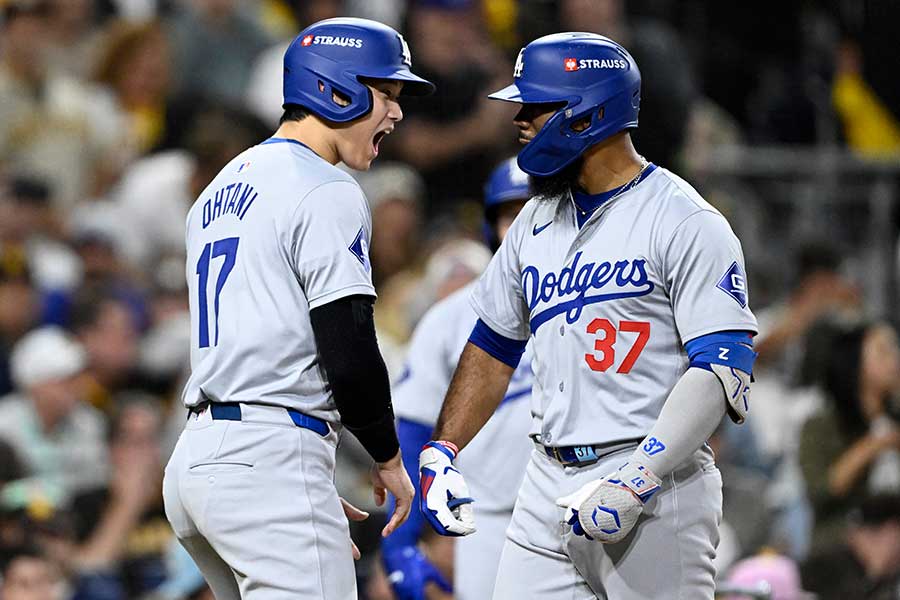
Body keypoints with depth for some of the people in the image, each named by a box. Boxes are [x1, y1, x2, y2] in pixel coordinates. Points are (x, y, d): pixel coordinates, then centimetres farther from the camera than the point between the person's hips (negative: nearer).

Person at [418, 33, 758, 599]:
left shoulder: (686, 223, -9)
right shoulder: (536, 223, 15)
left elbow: (723, 367, -16)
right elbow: (494, 345, 24)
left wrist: (636, 481, -23)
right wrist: (442, 451, 11)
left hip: (656, 495, -7)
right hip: (549, 484, 7)